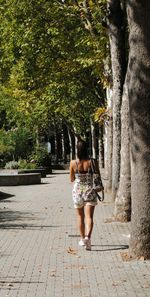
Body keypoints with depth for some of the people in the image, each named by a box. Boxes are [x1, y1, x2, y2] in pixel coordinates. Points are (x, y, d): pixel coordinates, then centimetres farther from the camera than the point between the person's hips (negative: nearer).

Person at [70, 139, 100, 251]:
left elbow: (72, 179, 2)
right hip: (90, 190, -1)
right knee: (89, 216, -4)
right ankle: (88, 236, -26)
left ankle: (83, 239, 28)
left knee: (80, 216, 17)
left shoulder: (73, 163, -9)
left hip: (78, 191, 1)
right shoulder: (92, 162, -10)